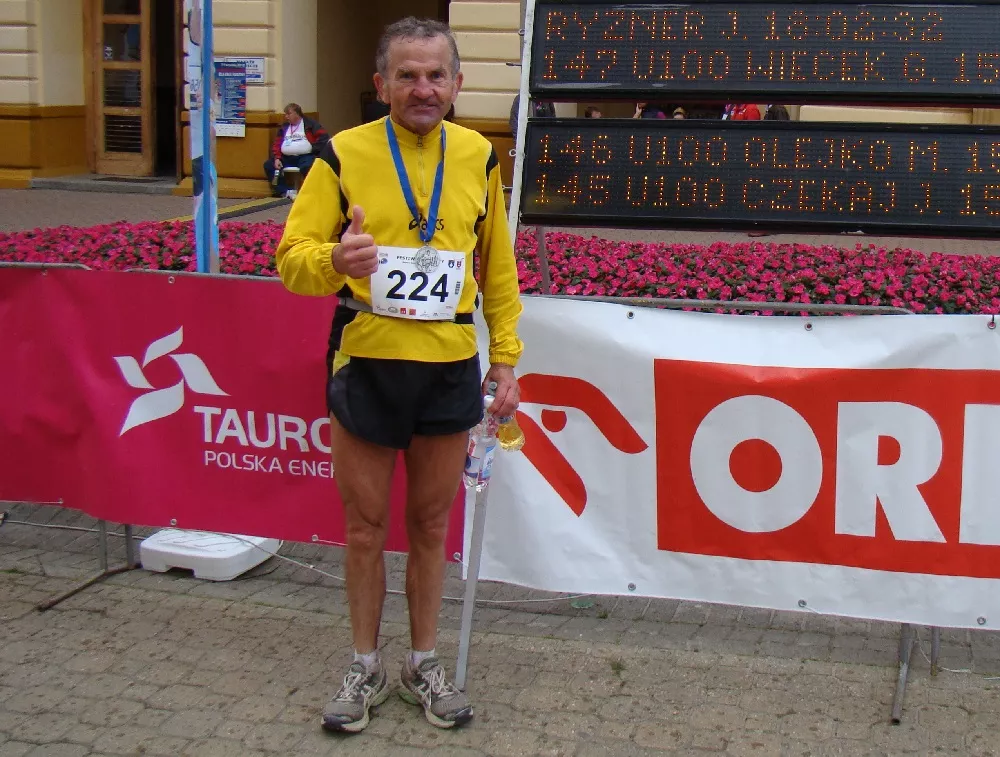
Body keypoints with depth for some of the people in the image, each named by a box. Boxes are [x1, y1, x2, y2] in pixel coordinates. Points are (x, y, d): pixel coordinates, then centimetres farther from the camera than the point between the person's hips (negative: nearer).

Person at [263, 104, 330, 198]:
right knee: (268, 165, -13)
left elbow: (324, 137, -6)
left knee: (307, 167, -39)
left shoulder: (310, 124, 3)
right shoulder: (284, 127, 17)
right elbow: (276, 144, 12)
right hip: (287, 157, 6)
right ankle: (284, 191, -19)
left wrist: (313, 149, -13)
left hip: (305, 156, -6)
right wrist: (277, 158, -4)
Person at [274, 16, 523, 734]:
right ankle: (366, 668, 27)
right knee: (366, 525, 9)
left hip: (450, 370, 2)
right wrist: (334, 259, -29)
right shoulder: (344, 155, -5)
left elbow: (498, 268, 13)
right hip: (366, 367, -2)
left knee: (431, 524, 13)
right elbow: (293, 256, -7)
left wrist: (506, 356, 8)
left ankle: (424, 662, 30)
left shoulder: (479, 157, 4)